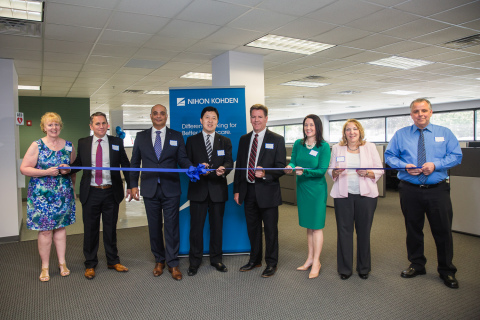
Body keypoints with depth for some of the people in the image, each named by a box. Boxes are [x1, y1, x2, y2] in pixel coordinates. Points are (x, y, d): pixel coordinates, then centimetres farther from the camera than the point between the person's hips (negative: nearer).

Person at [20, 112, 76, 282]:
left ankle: (62, 263, 22)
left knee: (60, 227, 11)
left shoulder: (68, 146, 6)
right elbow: (24, 169, -7)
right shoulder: (36, 146, -4)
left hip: (63, 194, 3)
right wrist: (47, 172, -18)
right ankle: (45, 267, 15)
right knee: (45, 230, 1)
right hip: (41, 195, -3)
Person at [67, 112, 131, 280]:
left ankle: (113, 261, 29)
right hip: (91, 193, 0)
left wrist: (130, 186, 2)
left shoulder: (116, 142, 2)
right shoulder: (83, 143, 4)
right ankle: (90, 264, 26)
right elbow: (78, 163, 7)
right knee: (90, 230, 10)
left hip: (111, 192, 0)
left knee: (110, 228, 12)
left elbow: (125, 164, 5)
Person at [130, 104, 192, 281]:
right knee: (154, 227, 11)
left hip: (170, 189, -1)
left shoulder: (176, 136, 5)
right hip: (150, 189, 2)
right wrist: (134, 184, 4)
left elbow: (183, 159, 2)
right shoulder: (141, 137, 8)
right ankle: (159, 261, 27)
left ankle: (173, 264, 13)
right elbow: (135, 162, 10)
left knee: (172, 227, 1)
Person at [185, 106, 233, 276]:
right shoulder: (192, 140, 8)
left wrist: (223, 169, -22)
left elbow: (229, 162, 0)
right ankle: (194, 260, 18)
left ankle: (216, 259, 24)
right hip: (198, 189, -1)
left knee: (217, 226, 10)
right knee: (196, 226, 4)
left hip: (218, 190, 1)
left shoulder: (225, 141, 11)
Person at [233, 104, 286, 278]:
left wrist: (265, 174, -26)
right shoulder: (244, 139, 10)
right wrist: (236, 190, 8)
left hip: (267, 191, -4)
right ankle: (255, 260, 34)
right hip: (248, 191, 5)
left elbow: (281, 167, -7)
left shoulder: (277, 139, -3)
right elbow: (239, 165, 12)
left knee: (270, 229, 7)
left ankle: (271, 264, 24)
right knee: (252, 228, 17)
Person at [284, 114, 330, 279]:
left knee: (316, 225, 1)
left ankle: (316, 262, 13)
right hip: (302, 187, 5)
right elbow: (293, 161, 3)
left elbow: (322, 170, -14)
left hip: (317, 188, -5)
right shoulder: (298, 144, 5)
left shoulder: (324, 146, -9)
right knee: (308, 225, 15)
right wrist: (290, 166, -20)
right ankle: (310, 258, 27)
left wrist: (304, 171, -28)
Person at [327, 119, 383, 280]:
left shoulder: (370, 147, 7)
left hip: (366, 194, 0)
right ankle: (344, 268, 15)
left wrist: (367, 173, -13)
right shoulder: (337, 148, 9)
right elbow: (330, 170, 10)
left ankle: (364, 268, 22)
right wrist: (336, 172, -12)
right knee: (344, 230, 2)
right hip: (343, 195, 0)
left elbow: (380, 170, 6)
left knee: (364, 231, 5)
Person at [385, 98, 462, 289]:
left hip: (437, 190, 0)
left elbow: (456, 156, 0)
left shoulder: (444, 133, 6)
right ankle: (416, 265, 30)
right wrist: (405, 166, -13)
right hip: (410, 190, 1)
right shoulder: (400, 135, 7)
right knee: (413, 229, 11)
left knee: (443, 230, 4)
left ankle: (446, 271, 22)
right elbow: (389, 156, 5)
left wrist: (435, 164, -16)